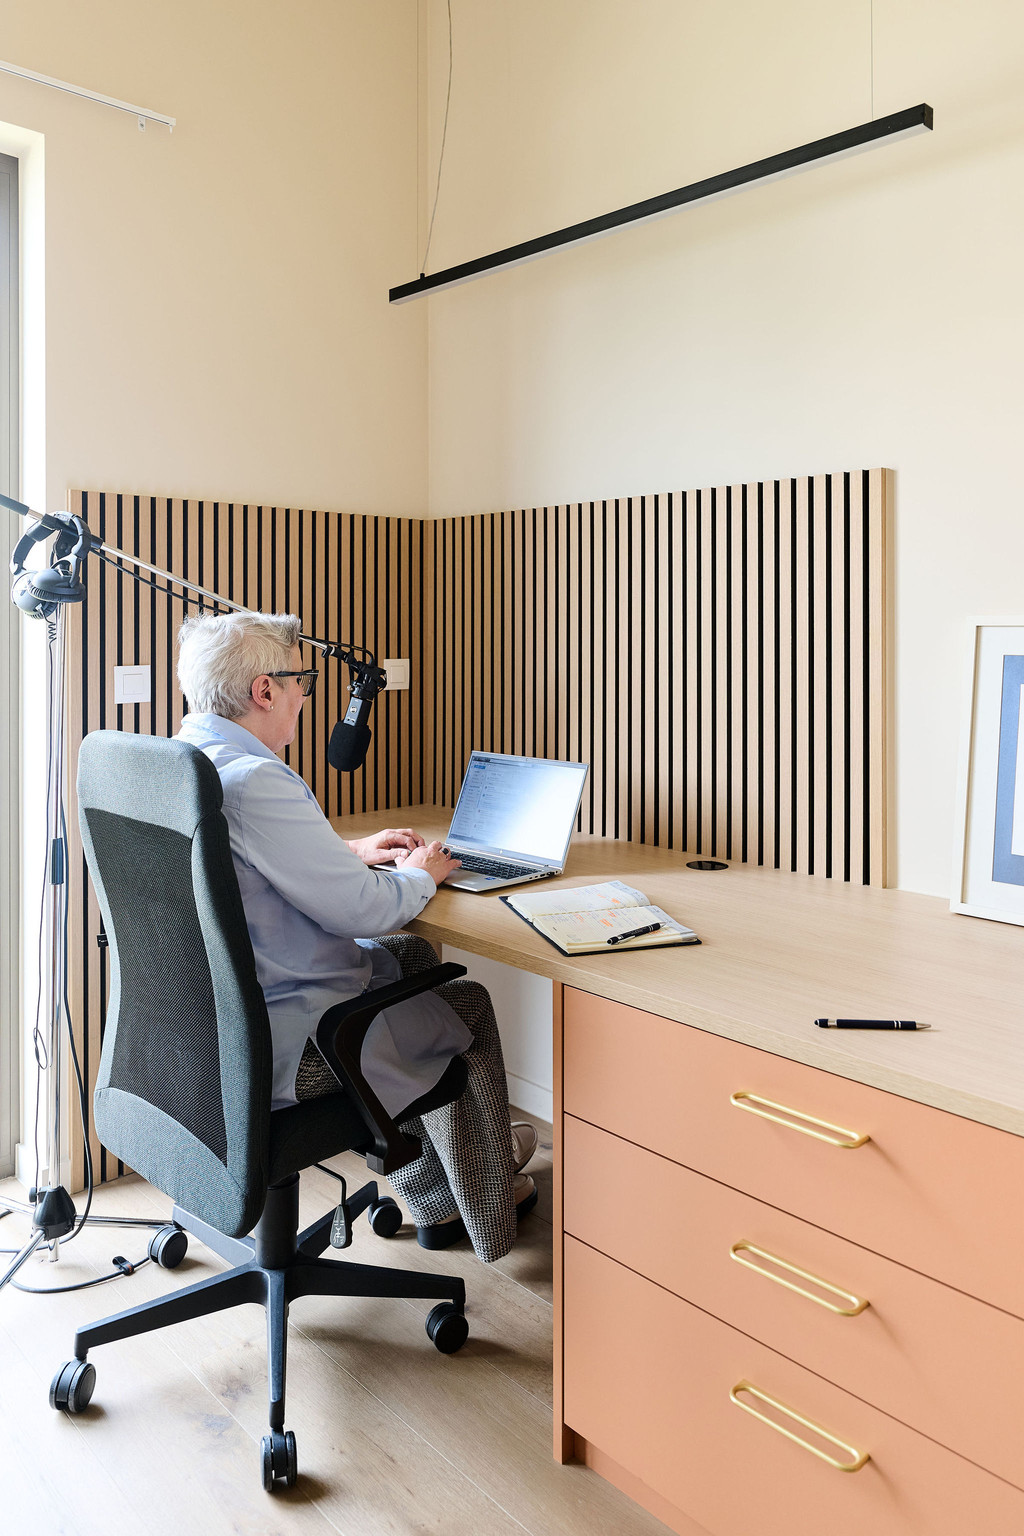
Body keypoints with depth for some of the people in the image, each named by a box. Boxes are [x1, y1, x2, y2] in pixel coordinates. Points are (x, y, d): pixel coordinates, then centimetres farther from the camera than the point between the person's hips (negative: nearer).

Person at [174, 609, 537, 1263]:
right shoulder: (253, 782, -27)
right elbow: (362, 910, -22)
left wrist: (348, 852, 16)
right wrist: (419, 875, -2)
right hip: (280, 1043, -10)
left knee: (412, 957, 25)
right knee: (466, 1003, 11)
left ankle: (436, 1201, 35)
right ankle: (489, 1210, 34)